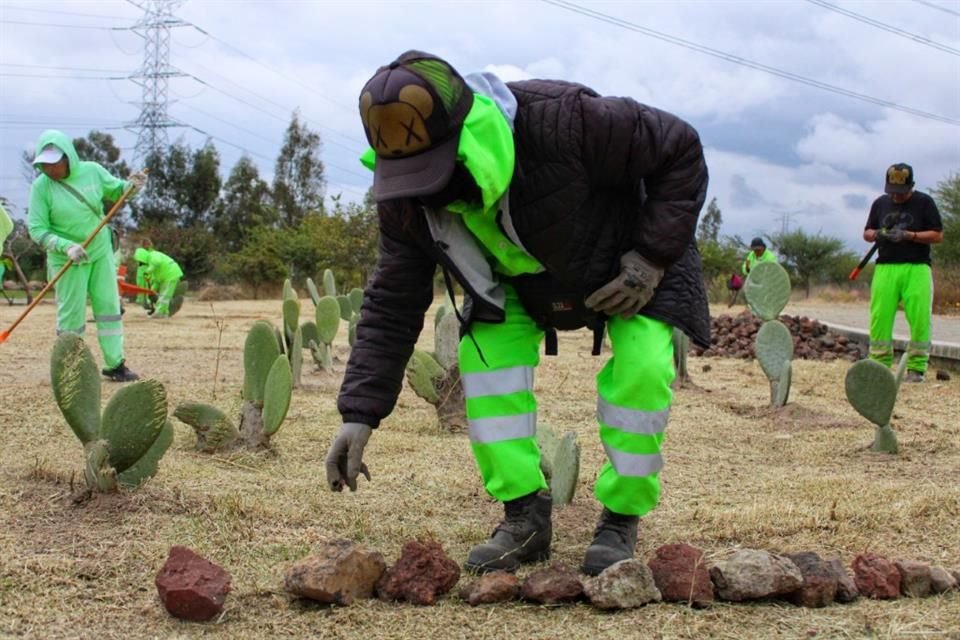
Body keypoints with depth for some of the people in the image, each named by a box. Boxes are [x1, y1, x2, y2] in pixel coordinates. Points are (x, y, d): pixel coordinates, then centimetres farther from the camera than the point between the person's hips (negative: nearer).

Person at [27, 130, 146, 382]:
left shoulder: (92, 171, -6)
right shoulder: (41, 186, -15)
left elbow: (115, 190, 12)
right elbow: (36, 229, -14)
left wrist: (131, 185, -11)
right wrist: (66, 247, -27)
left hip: (101, 251, 4)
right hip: (67, 258, -4)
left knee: (109, 306, 7)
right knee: (71, 313, -1)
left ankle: (115, 364, 15)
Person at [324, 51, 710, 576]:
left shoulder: (563, 121, -42)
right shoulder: (407, 201, -25)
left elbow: (681, 150, -28)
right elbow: (391, 306, -17)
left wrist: (652, 258, -32)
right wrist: (359, 414, -25)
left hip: (633, 257, -3)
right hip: (524, 276, 4)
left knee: (641, 364, -25)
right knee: (485, 350, -19)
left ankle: (621, 521, -7)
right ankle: (525, 516, -7)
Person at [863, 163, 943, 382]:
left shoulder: (924, 203, 3)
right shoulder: (880, 203, 15)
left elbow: (938, 235, -1)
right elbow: (866, 233, 19)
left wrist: (908, 235, -13)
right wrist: (877, 234, -5)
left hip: (916, 268, -3)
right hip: (885, 268, 3)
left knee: (920, 319, -8)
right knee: (879, 318, -5)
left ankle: (916, 368, -1)